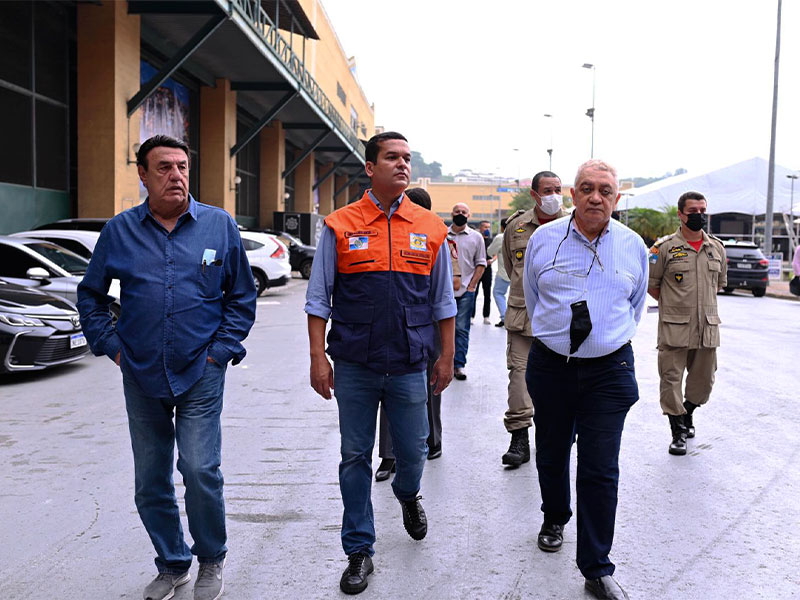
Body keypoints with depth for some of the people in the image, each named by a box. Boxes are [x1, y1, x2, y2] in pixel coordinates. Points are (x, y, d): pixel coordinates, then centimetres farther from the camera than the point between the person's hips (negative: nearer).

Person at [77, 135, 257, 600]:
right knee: (151, 482, 10)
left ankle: (212, 559, 15)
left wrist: (222, 348, -1)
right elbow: (90, 296, 15)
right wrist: (111, 345, 4)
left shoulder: (220, 225, 1)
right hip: (141, 376, 3)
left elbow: (242, 295, 7)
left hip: (201, 373, -2)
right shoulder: (119, 230, 4)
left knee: (200, 469, -11)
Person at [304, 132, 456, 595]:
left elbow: (444, 301, 10)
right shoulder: (340, 226, 0)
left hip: (410, 366, 1)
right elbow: (319, 299, 2)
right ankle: (360, 551, 23)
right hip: (354, 366, -1)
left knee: (413, 451, 11)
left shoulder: (431, 228, 5)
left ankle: (408, 495, 47)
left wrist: (447, 357, 9)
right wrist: (318, 357, -4)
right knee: (356, 458, 8)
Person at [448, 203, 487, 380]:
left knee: (461, 329, -2)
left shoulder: (476, 237, 6)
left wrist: (471, 285, -3)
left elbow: (481, 264, 6)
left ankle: (459, 365, 2)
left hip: (466, 290, -1)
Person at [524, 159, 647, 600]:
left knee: (600, 471, -2)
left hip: (608, 370, -1)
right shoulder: (543, 239, -1)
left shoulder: (633, 246, 1)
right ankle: (554, 519, 45)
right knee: (551, 454, 17)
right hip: (550, 365, 1)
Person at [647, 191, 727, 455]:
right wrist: (672, 305, 5)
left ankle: (687, 412, 39)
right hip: (674, 327, -4)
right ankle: (678, 431, 10)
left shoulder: (717, 248, 9)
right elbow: (650, 284, 2)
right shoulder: (665, 248, -4)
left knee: (704, 380, 13)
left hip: (707, 327, 4)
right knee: (671, 379, -1)